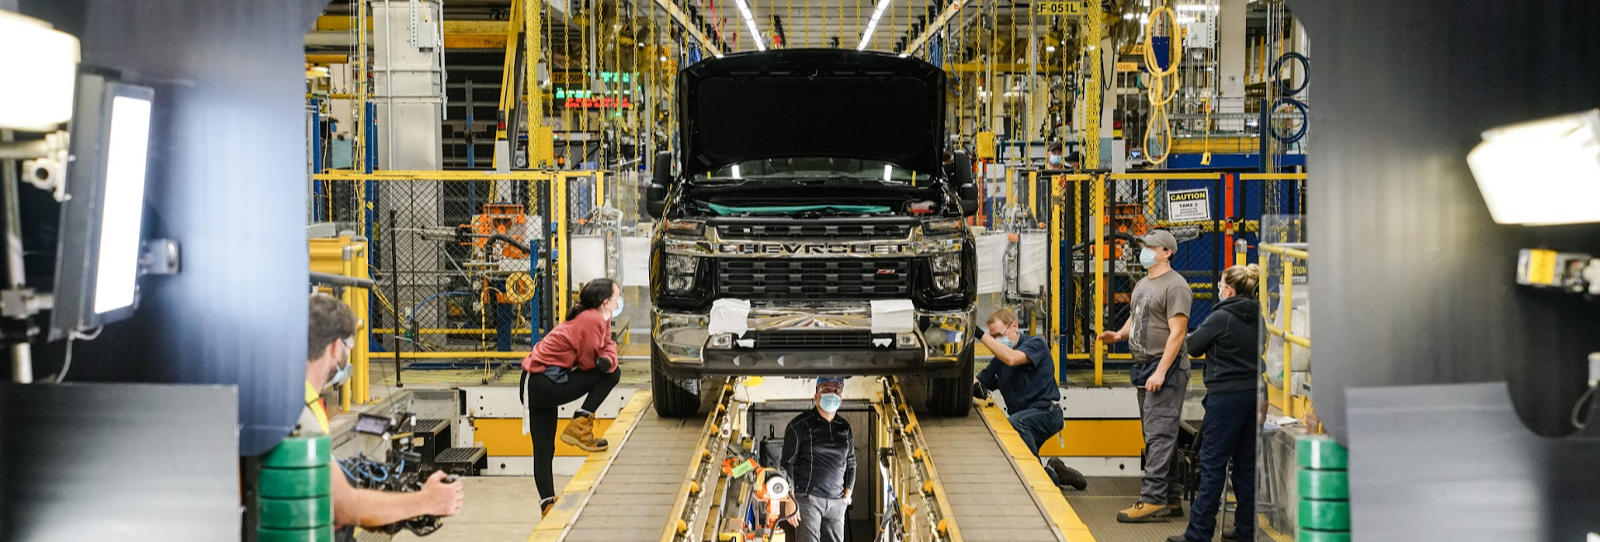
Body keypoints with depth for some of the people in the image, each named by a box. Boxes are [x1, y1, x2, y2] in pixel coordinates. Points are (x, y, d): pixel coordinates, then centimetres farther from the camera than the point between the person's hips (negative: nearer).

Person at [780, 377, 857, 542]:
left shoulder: (845, 428, 13)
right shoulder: (800, 425, -3)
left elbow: (850, 464, 20)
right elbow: (787, 464, -5)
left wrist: (847, 494, 9)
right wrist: (791, 502, -10)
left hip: (836, 502, 5)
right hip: (807, 499, -5)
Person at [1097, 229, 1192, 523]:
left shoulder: (1175, 286, -13)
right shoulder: (1143, 284, 17)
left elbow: (1177, 332, -19)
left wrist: (1161, 372, -24)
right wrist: (1120, 334, 8)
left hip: (1166, 369, -10)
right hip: (1144, 368, 10)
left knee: (1159, 435, -12)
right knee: (1159, 436, 12)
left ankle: (1152, 499, -14)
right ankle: (1171, 499, 17)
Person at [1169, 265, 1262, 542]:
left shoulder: (1221, 318, -13)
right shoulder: (1258, 318, 8)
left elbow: (1192, 346, -3)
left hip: (1226, 396, -7)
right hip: (1253, 393, 7)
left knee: (1212, 464, -4)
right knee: (1246, 464, 12)